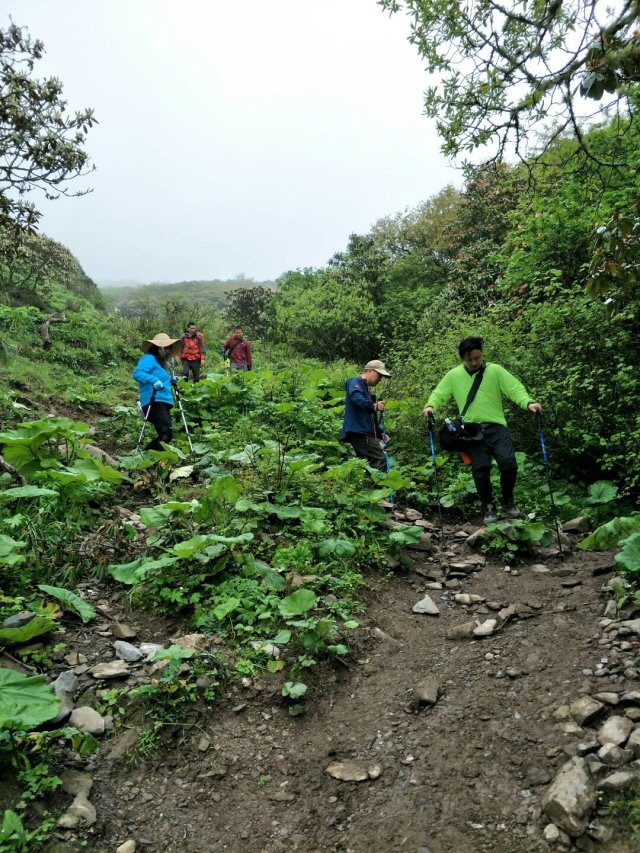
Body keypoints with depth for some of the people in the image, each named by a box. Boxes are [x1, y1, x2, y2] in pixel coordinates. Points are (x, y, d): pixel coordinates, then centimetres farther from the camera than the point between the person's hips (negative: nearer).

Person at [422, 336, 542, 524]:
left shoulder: (495, 371, 3)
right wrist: (431, 406, -10)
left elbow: (515, 389, -4)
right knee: (480, 470, -2)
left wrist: (528, 403, -22)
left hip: (496, 427, -1)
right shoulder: (454, 375, 7)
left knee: (509, 464, -12)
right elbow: (439, 394, 11)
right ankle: (489, 508, 17)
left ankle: (508, 502, 15)